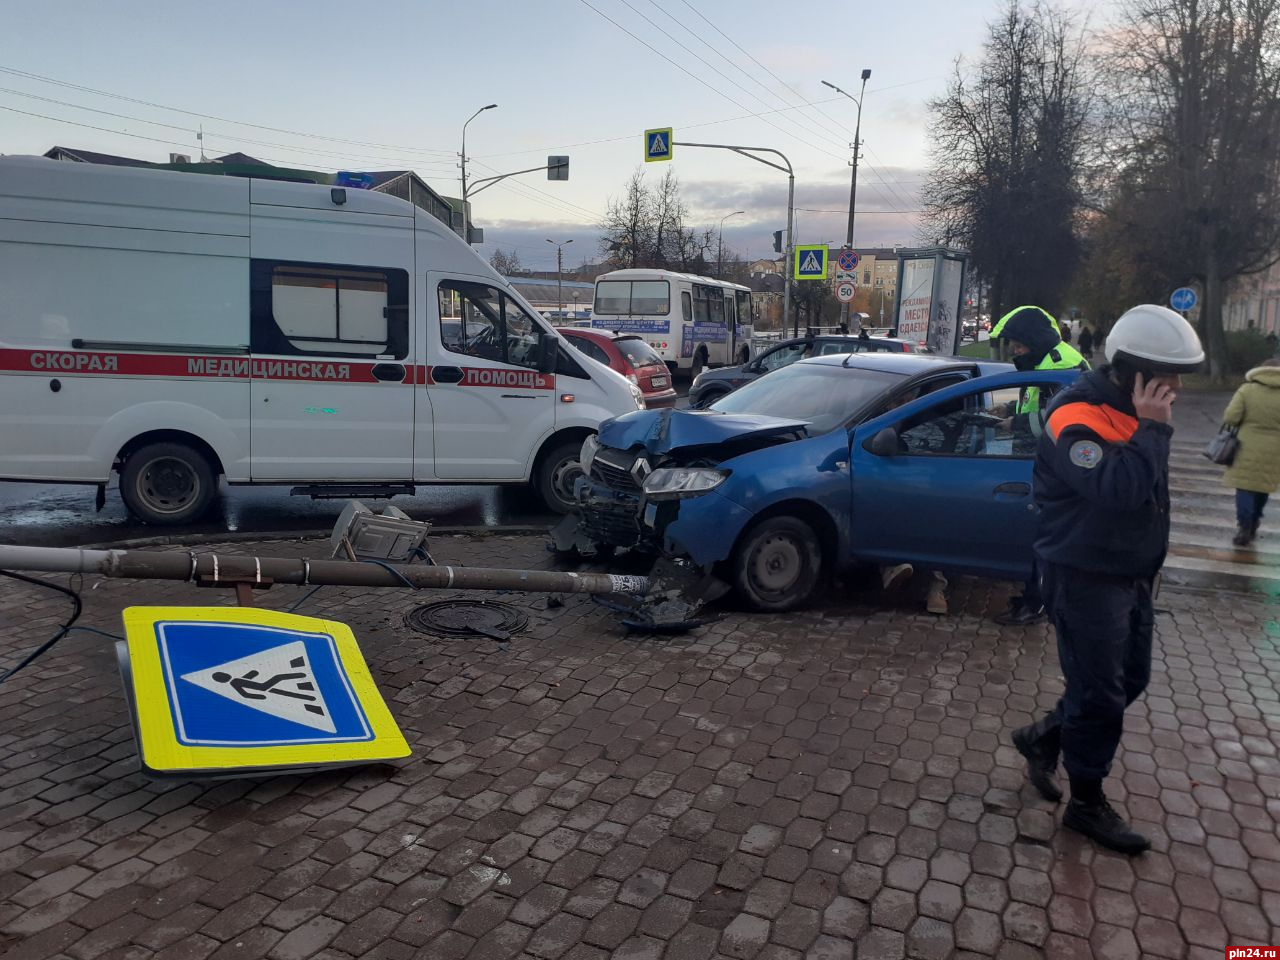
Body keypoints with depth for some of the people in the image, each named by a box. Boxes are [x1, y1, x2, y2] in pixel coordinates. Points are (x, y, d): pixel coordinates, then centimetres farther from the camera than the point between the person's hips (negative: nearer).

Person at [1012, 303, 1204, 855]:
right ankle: (1087, 804, 19)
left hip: (1129, 575, 9)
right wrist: (1152, 428, -29)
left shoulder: (1131, 410, 7)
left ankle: (1042, 739, 35)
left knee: (1128, 681, 18)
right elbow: (1118, 488, -36)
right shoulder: (1078, 415, -22)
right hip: (1085, 577, -9)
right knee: (1099, 693, 1)